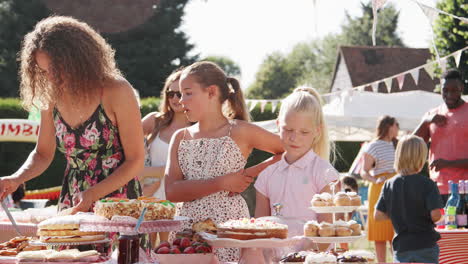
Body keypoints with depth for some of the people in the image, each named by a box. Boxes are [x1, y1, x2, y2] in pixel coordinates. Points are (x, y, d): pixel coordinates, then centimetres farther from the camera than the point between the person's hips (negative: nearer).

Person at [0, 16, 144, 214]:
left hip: (117, 205, -4)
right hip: (72, 207, 4)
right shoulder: (52, 97, 5)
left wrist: (93, 194, -18)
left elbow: (135, 161, -7)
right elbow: (43, 154, 17)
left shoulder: (116, 92, -10)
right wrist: (16, 179, -3)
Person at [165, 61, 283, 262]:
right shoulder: (180, 138, 9)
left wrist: (253, 172, -6)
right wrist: (222, 183, -12)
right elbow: (172, 191, -3)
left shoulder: (240, 132, -2)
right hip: (189, 226, 4)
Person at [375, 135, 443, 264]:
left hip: (401, 247, 3)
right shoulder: (427, 184, -11)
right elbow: (435, 215, -18)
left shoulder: (389, 185, 1)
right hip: (426, 245, -3)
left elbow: (378, 216, 2)